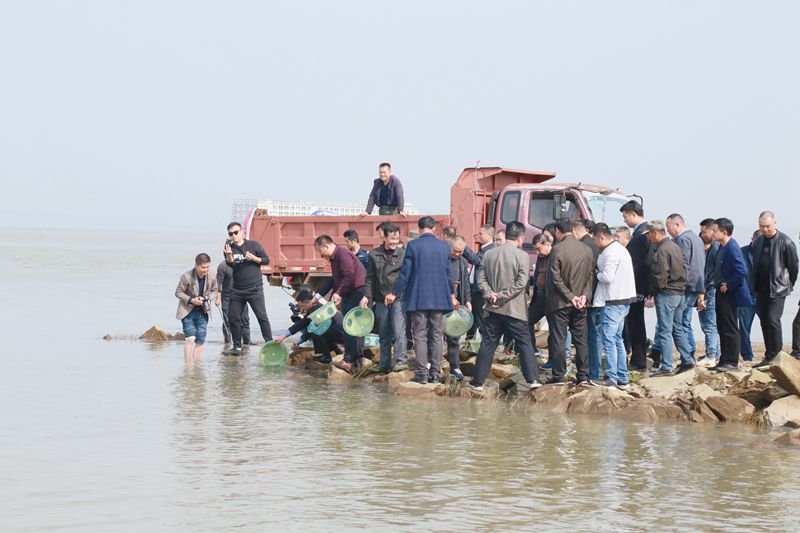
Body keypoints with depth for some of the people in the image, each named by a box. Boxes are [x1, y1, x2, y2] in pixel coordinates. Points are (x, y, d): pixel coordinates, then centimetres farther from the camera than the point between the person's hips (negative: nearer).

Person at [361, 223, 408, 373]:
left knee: (398, 330, -15)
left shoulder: (403, 254, 1)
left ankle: (401, 360, -11)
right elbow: (370, 278, 9)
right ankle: (385, 364, 13)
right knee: (383, 334, 8)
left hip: (398, 299, -3)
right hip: (381, 300, 3)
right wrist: (367, 296, 0)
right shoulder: (374, 254, 7)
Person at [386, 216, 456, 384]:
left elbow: (405, 273, -6)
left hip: (418, 298, -3)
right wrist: (451, 294, 25)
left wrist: (394, 293, 4)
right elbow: (448, 274, 10)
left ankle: (422, 373, -4)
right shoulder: (444, 246, 3)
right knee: (436, 335, 9)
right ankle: (435, 373, 8)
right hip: (439, 298, 3)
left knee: (420, 336, 1)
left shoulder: (413, 245, -7)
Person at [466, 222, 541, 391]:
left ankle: (478, 381, 12)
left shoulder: (489, 254, 5)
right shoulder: (522, 255, -9)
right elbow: (521, 282, -15)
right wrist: (502, 296, -12)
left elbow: (481, 279, 2)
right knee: (524, 343, 3)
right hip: (515, 308, -4)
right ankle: (532, 379, -4)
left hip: (493, 309, 4)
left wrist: (490, 294, -6)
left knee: (488, 344, 9)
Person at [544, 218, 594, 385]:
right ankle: (583, 376, 10)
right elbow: (591, 276, 4)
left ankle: (558, 376, 3)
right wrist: (585, 295, -2)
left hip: (560, 302, -5)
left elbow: (556, 279, -15)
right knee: (581, 340, 10)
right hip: (580, 304, 5)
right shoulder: (587, 250, 4)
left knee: (558, 340, 1)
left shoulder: (557, 250, -14)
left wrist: (570, 297, -11)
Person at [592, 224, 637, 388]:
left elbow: (607, 276, -22)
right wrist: (600, 273, 10)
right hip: (622, 300, 11)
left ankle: (611, 378, -8)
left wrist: (596, 273, -4)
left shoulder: (611, 252, -16)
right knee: (617, 339, 14)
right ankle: (622, 379, 16)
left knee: (609, 339, -7)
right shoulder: (620, 249, 18)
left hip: (612, 303, -11)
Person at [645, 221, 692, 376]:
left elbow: (660, 276, -19)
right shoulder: (675, 246, 13)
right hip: (680, 292, 9)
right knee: (678, 328, 17)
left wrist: (653, 292, -7)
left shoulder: (662, 250, -16)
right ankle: (687, 361, 20)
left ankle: (666, 367, -4)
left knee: (665, 331, -5)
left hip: (666, 294, -9)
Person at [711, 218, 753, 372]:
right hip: (722, 295, 10)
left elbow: (741, 271, -27)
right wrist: (720, 284, 10)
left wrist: (728, 286, -18)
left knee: (730, 330, -3)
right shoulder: (722, 247, 10)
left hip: (729, 295, -10)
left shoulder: (732, 248, -20)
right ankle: (724, 361, 22)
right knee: (722, 329, 15)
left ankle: (732, 362, 3)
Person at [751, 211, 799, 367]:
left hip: (777, 289, -7)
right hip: (761, 288, 7)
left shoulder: (785, 242, -7)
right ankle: (769, 357, 15)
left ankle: (776, 356, -10)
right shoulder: (758, 242, 12)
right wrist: (755, 286, 14)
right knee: (765, 322, 8)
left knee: (773, 320, -15)